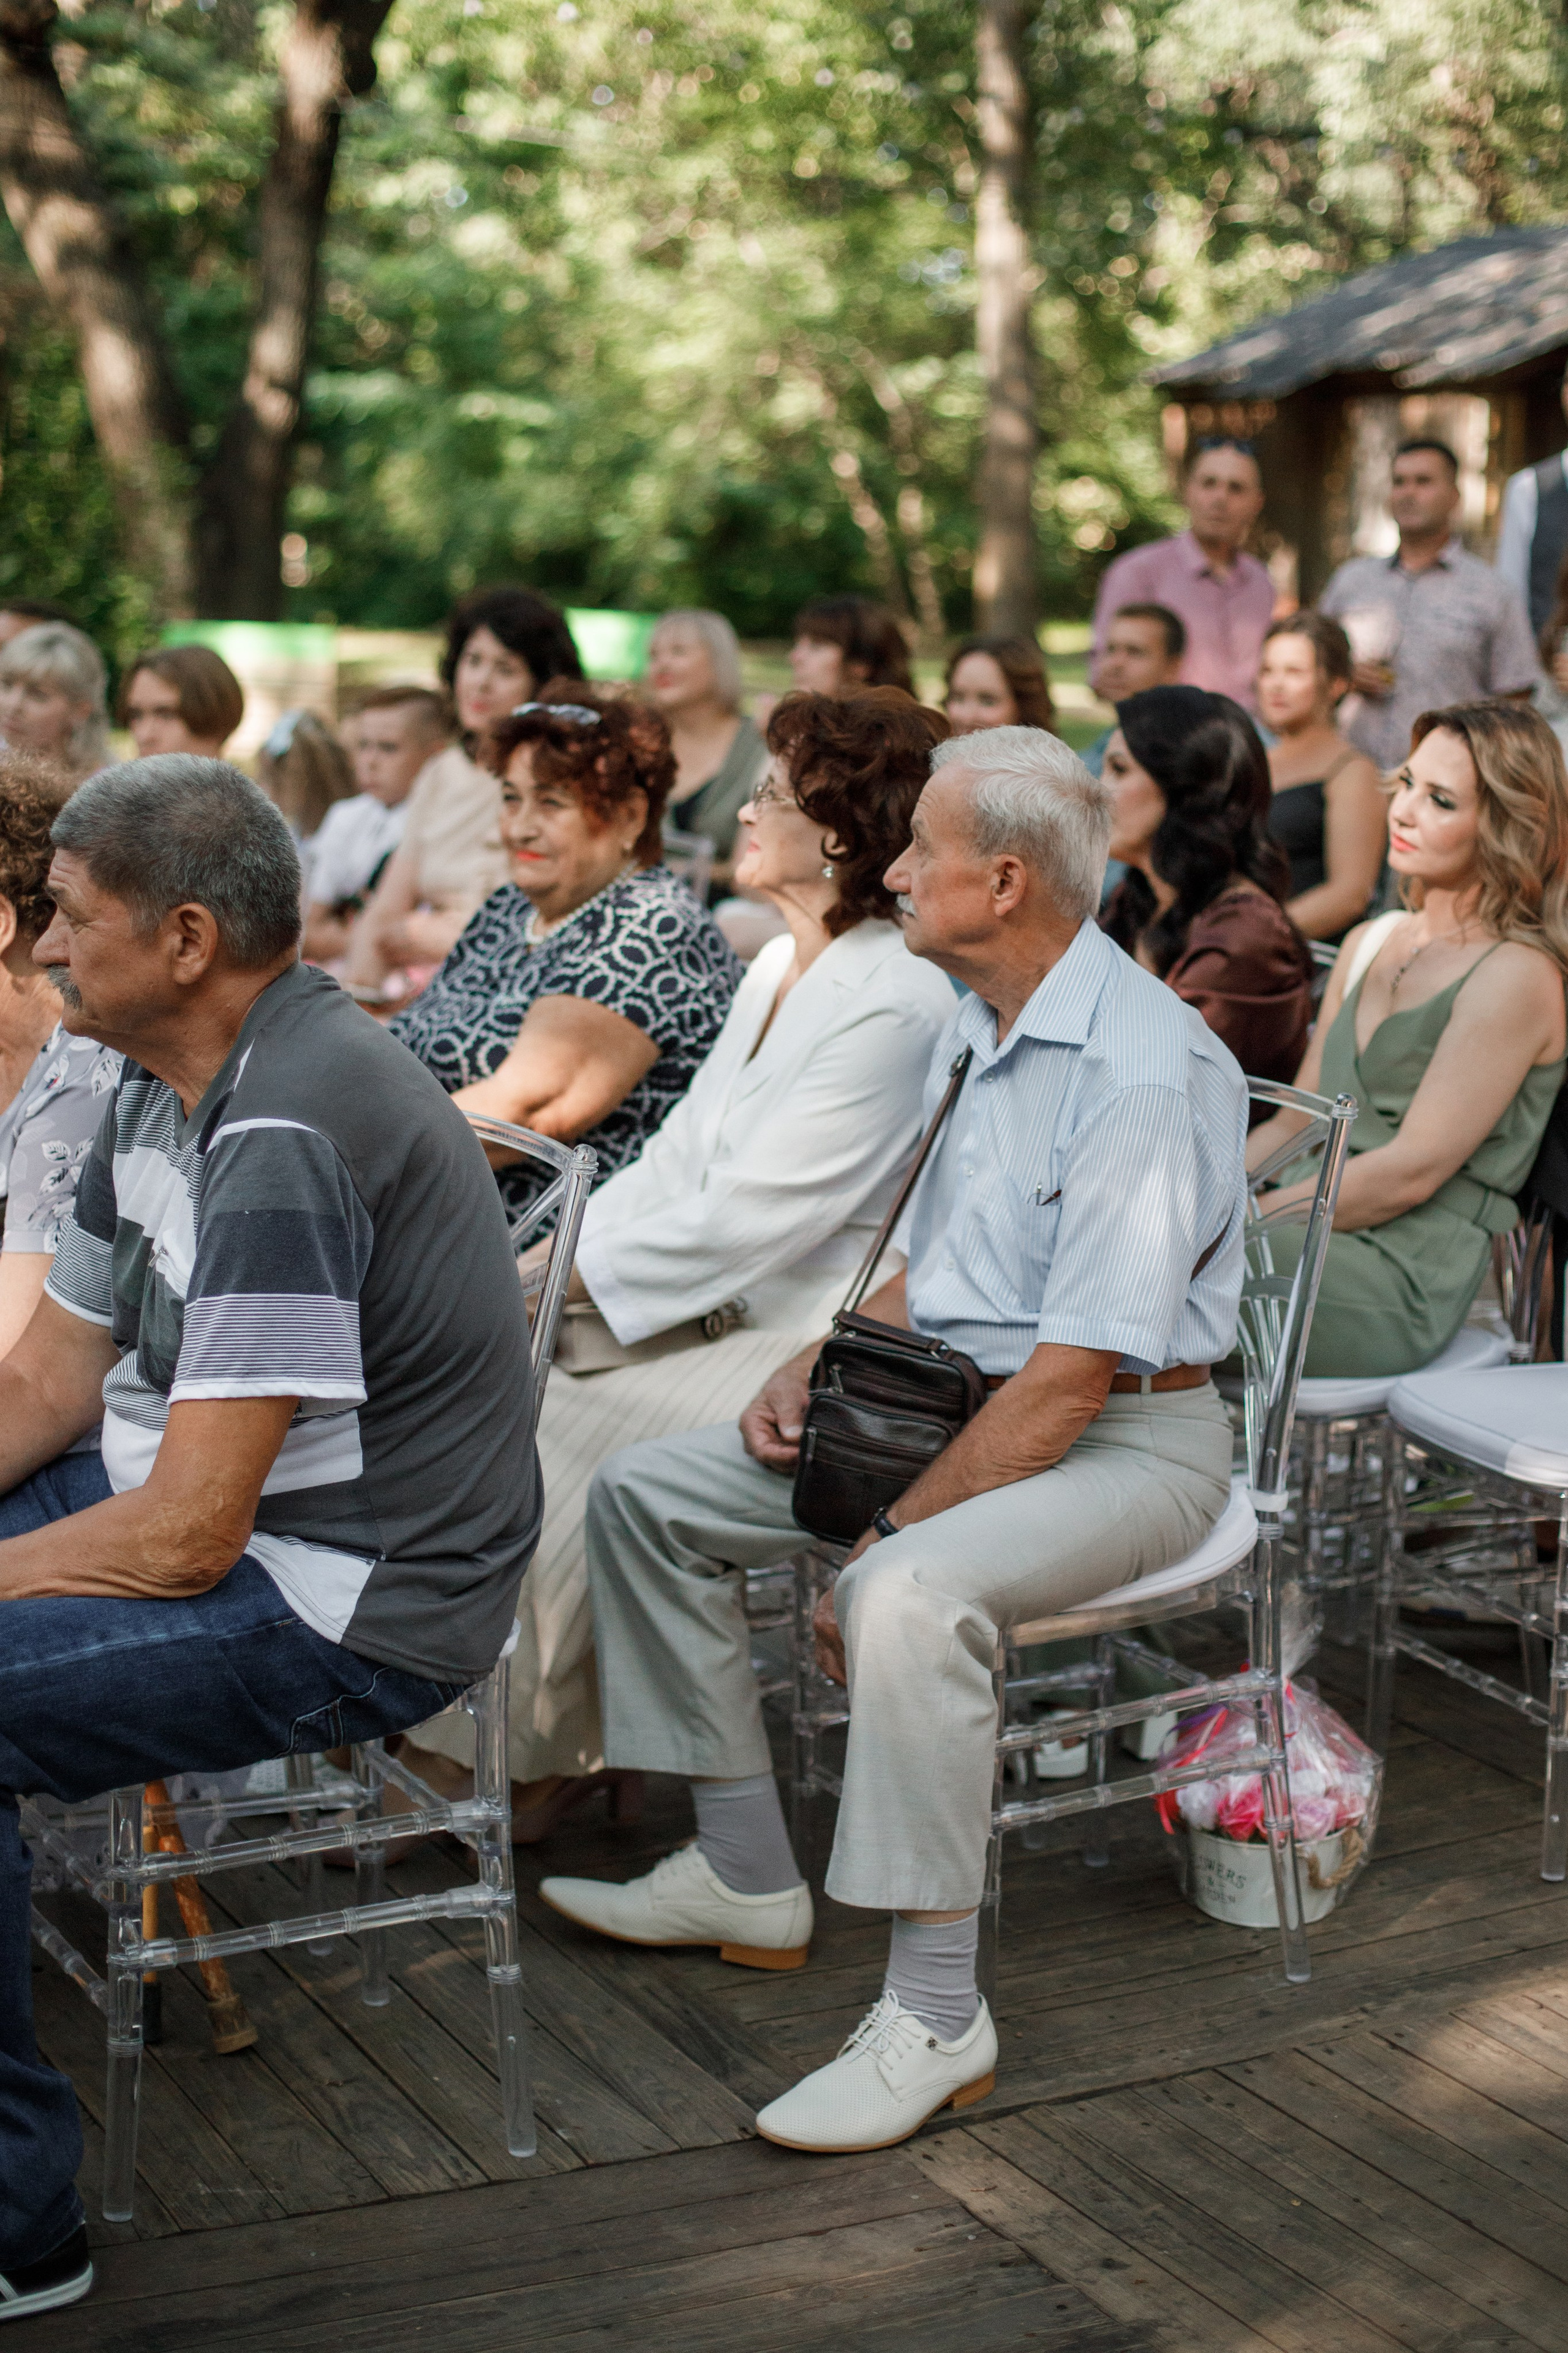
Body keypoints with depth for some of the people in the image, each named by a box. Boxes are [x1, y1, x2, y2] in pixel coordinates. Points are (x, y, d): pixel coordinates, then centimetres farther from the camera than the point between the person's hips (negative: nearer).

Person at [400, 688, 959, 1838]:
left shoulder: (895, 1003, -19)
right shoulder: (781, 969, 12)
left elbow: (746, 1220, -22)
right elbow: (678, 1157, 15)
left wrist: (564, 1278, -17)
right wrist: (547, 1256, 0)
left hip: (814, 1344, -9)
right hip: (723, 1305, 9)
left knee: (559, 1440, -20)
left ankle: (534, 1757, 2)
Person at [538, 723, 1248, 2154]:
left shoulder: (1142, 1072, -23)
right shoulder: (974, 1033, 9)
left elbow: (1073, 1379, -26)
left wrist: (897, 1530, -24)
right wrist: (816, 1369, 4)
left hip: (1129, 1443, -10)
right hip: (947, 1397, 10)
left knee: (912, 1600, -38)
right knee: (647, 1493, 5)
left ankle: (935, 2019, -23)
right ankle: (749, 1879, 12)